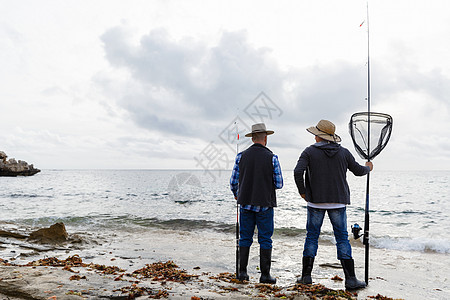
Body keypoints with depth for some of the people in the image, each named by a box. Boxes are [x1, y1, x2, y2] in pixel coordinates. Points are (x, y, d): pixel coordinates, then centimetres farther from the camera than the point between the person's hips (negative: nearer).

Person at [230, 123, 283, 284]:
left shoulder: (241, 156, -1)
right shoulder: (272, 158, -7)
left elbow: (233, 181, 3)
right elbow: (279, 184, -4)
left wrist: (236, 194, 23)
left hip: (246, 203, 3)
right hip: (265, 204, -2)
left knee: (245, 238, 11)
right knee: (265, 240, 5)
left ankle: (242, 272, 12)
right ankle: (265, 274, 8)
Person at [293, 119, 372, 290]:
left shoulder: (309, 151, -3)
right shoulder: (343, 153, 4)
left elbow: (298, 172, -15)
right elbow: (358, 171, 15)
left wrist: (302, 191, -2)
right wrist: (368, 168, 37)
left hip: (316, 201, -1)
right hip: (338, 202, 1)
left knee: (312, 237, 8)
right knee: (342, 238, 5)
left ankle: (306, 276, 11)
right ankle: (350, 279, 4)